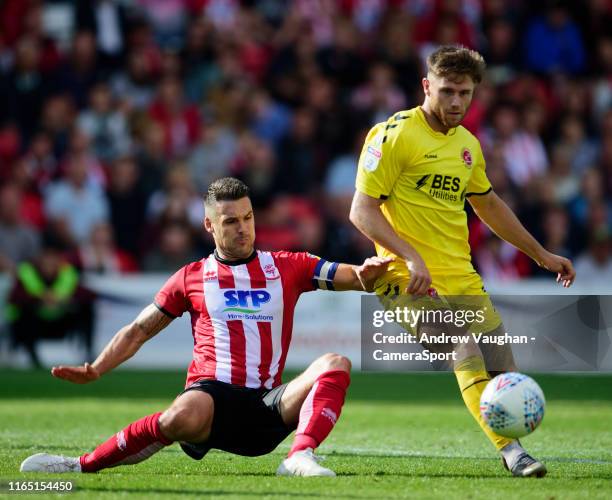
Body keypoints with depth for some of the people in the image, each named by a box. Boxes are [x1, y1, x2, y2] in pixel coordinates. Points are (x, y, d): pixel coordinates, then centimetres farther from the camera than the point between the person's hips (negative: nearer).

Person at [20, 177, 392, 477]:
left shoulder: (287, 267, 13)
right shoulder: (192, 278, 13)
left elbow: (349, 277, 7)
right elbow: (138, 331, 19)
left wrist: (365, 274, -18)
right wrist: (95, 371, 7)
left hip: (267, 405, 2)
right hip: (212, 396, -2)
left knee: (336, 364, -24)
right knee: (181, 418, -39)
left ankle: (301, 456, -42)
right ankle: (82, 465, -25)